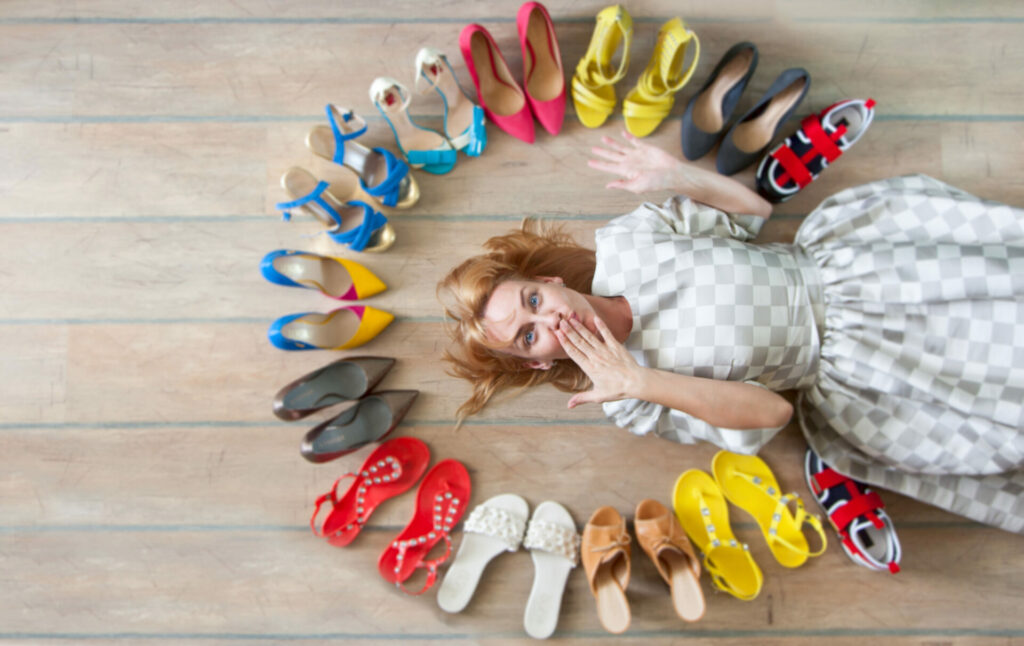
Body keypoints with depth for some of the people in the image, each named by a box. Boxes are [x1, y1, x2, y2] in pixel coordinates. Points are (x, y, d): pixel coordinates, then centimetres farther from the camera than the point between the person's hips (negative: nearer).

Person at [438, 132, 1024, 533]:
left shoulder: (620, 245, -12)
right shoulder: (634, 404, -16)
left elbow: (752, 209, -2)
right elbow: (769, 412, -22)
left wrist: (675, 174, -21)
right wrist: (641, 382, -34)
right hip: (840, 364, -2)